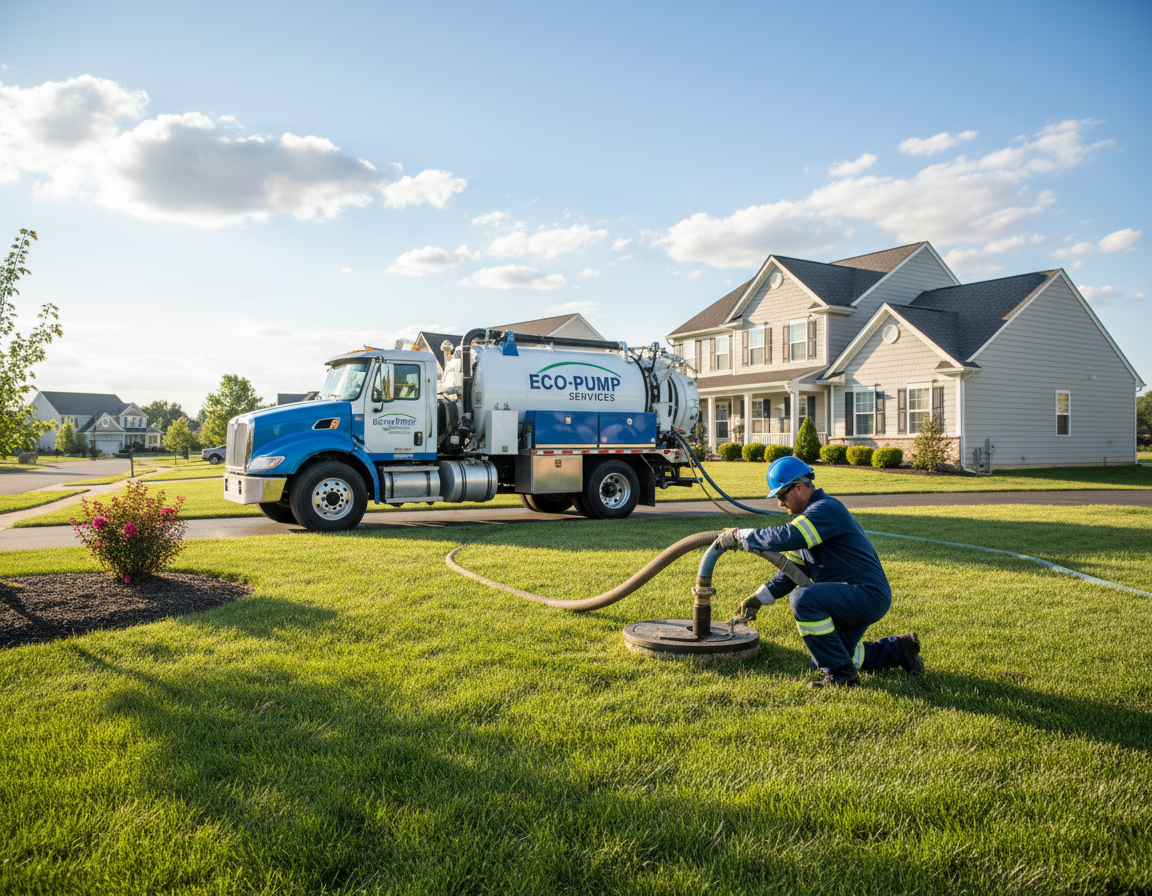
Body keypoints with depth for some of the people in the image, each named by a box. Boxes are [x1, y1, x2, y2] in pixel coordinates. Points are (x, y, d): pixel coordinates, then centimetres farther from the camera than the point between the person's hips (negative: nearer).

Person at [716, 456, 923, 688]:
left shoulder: (827, 508, -17)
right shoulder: (809, 516, 15)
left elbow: (787, 537, -32)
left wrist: (739, 535, -22)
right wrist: (759, 598, 10)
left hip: (868, 593, -11)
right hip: (852, 599, 11)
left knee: (802, 598, -31)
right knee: (823, 660, 16)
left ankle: (841, 674, -18)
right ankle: (896, 649, 28)